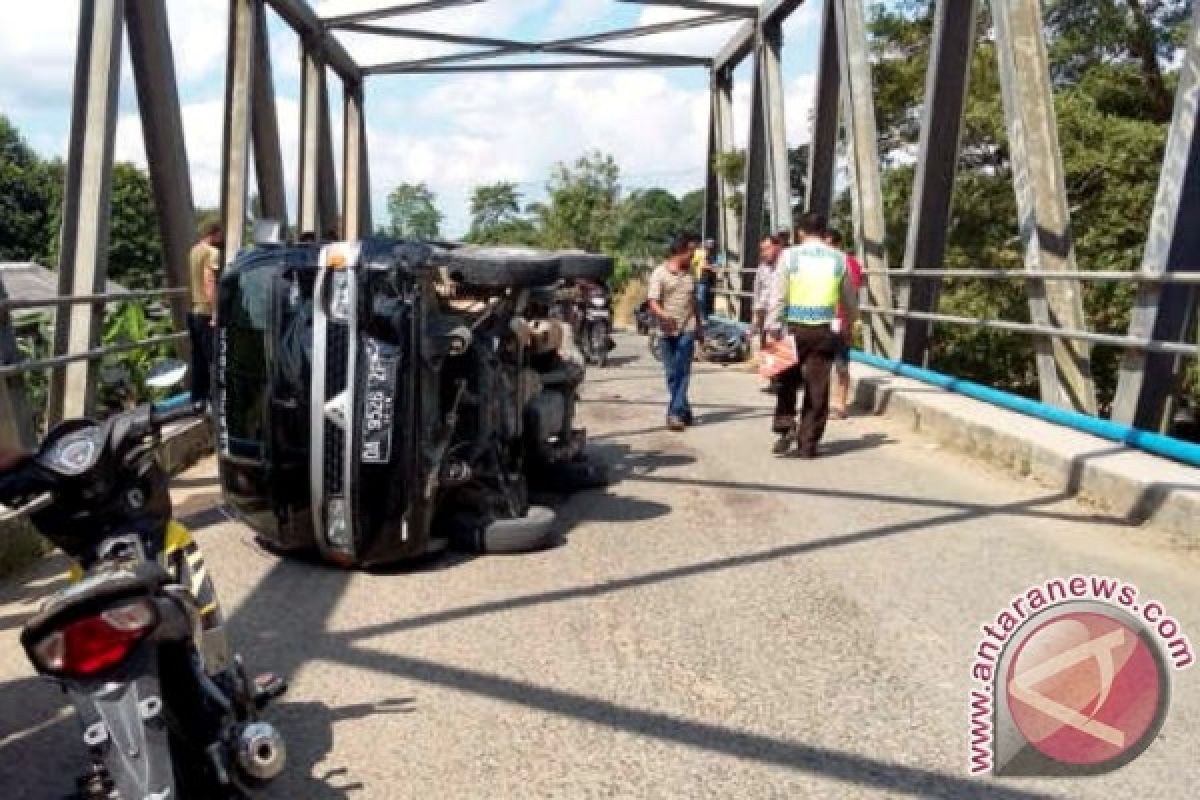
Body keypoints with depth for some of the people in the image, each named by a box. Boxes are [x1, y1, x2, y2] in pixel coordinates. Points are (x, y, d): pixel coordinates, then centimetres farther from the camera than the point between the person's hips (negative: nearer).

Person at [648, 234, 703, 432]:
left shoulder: (689, 274, 13)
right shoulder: (659, 274, -2)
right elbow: (653, 302, -10)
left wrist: (699, 327, 24)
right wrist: (664, 315, -30)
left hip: (687, 329, 2)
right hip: (668, 330, -2)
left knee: (682, 373, -8)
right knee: (672, 374, 6)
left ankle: (675, 413, -9)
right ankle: (684, 411, 19)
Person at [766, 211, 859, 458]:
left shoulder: (790, 255, -1)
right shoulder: (839, 259, 6)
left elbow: (777, 296, -6)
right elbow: (850, 302, 15)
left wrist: (773, 328, -3)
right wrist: (850, 321, 32)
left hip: (795, 328, -1)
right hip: (824, 331, 2)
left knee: (788, 382, 13)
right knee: (817, 388, 6)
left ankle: (786, 427, -1)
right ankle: (808, 444, 11)